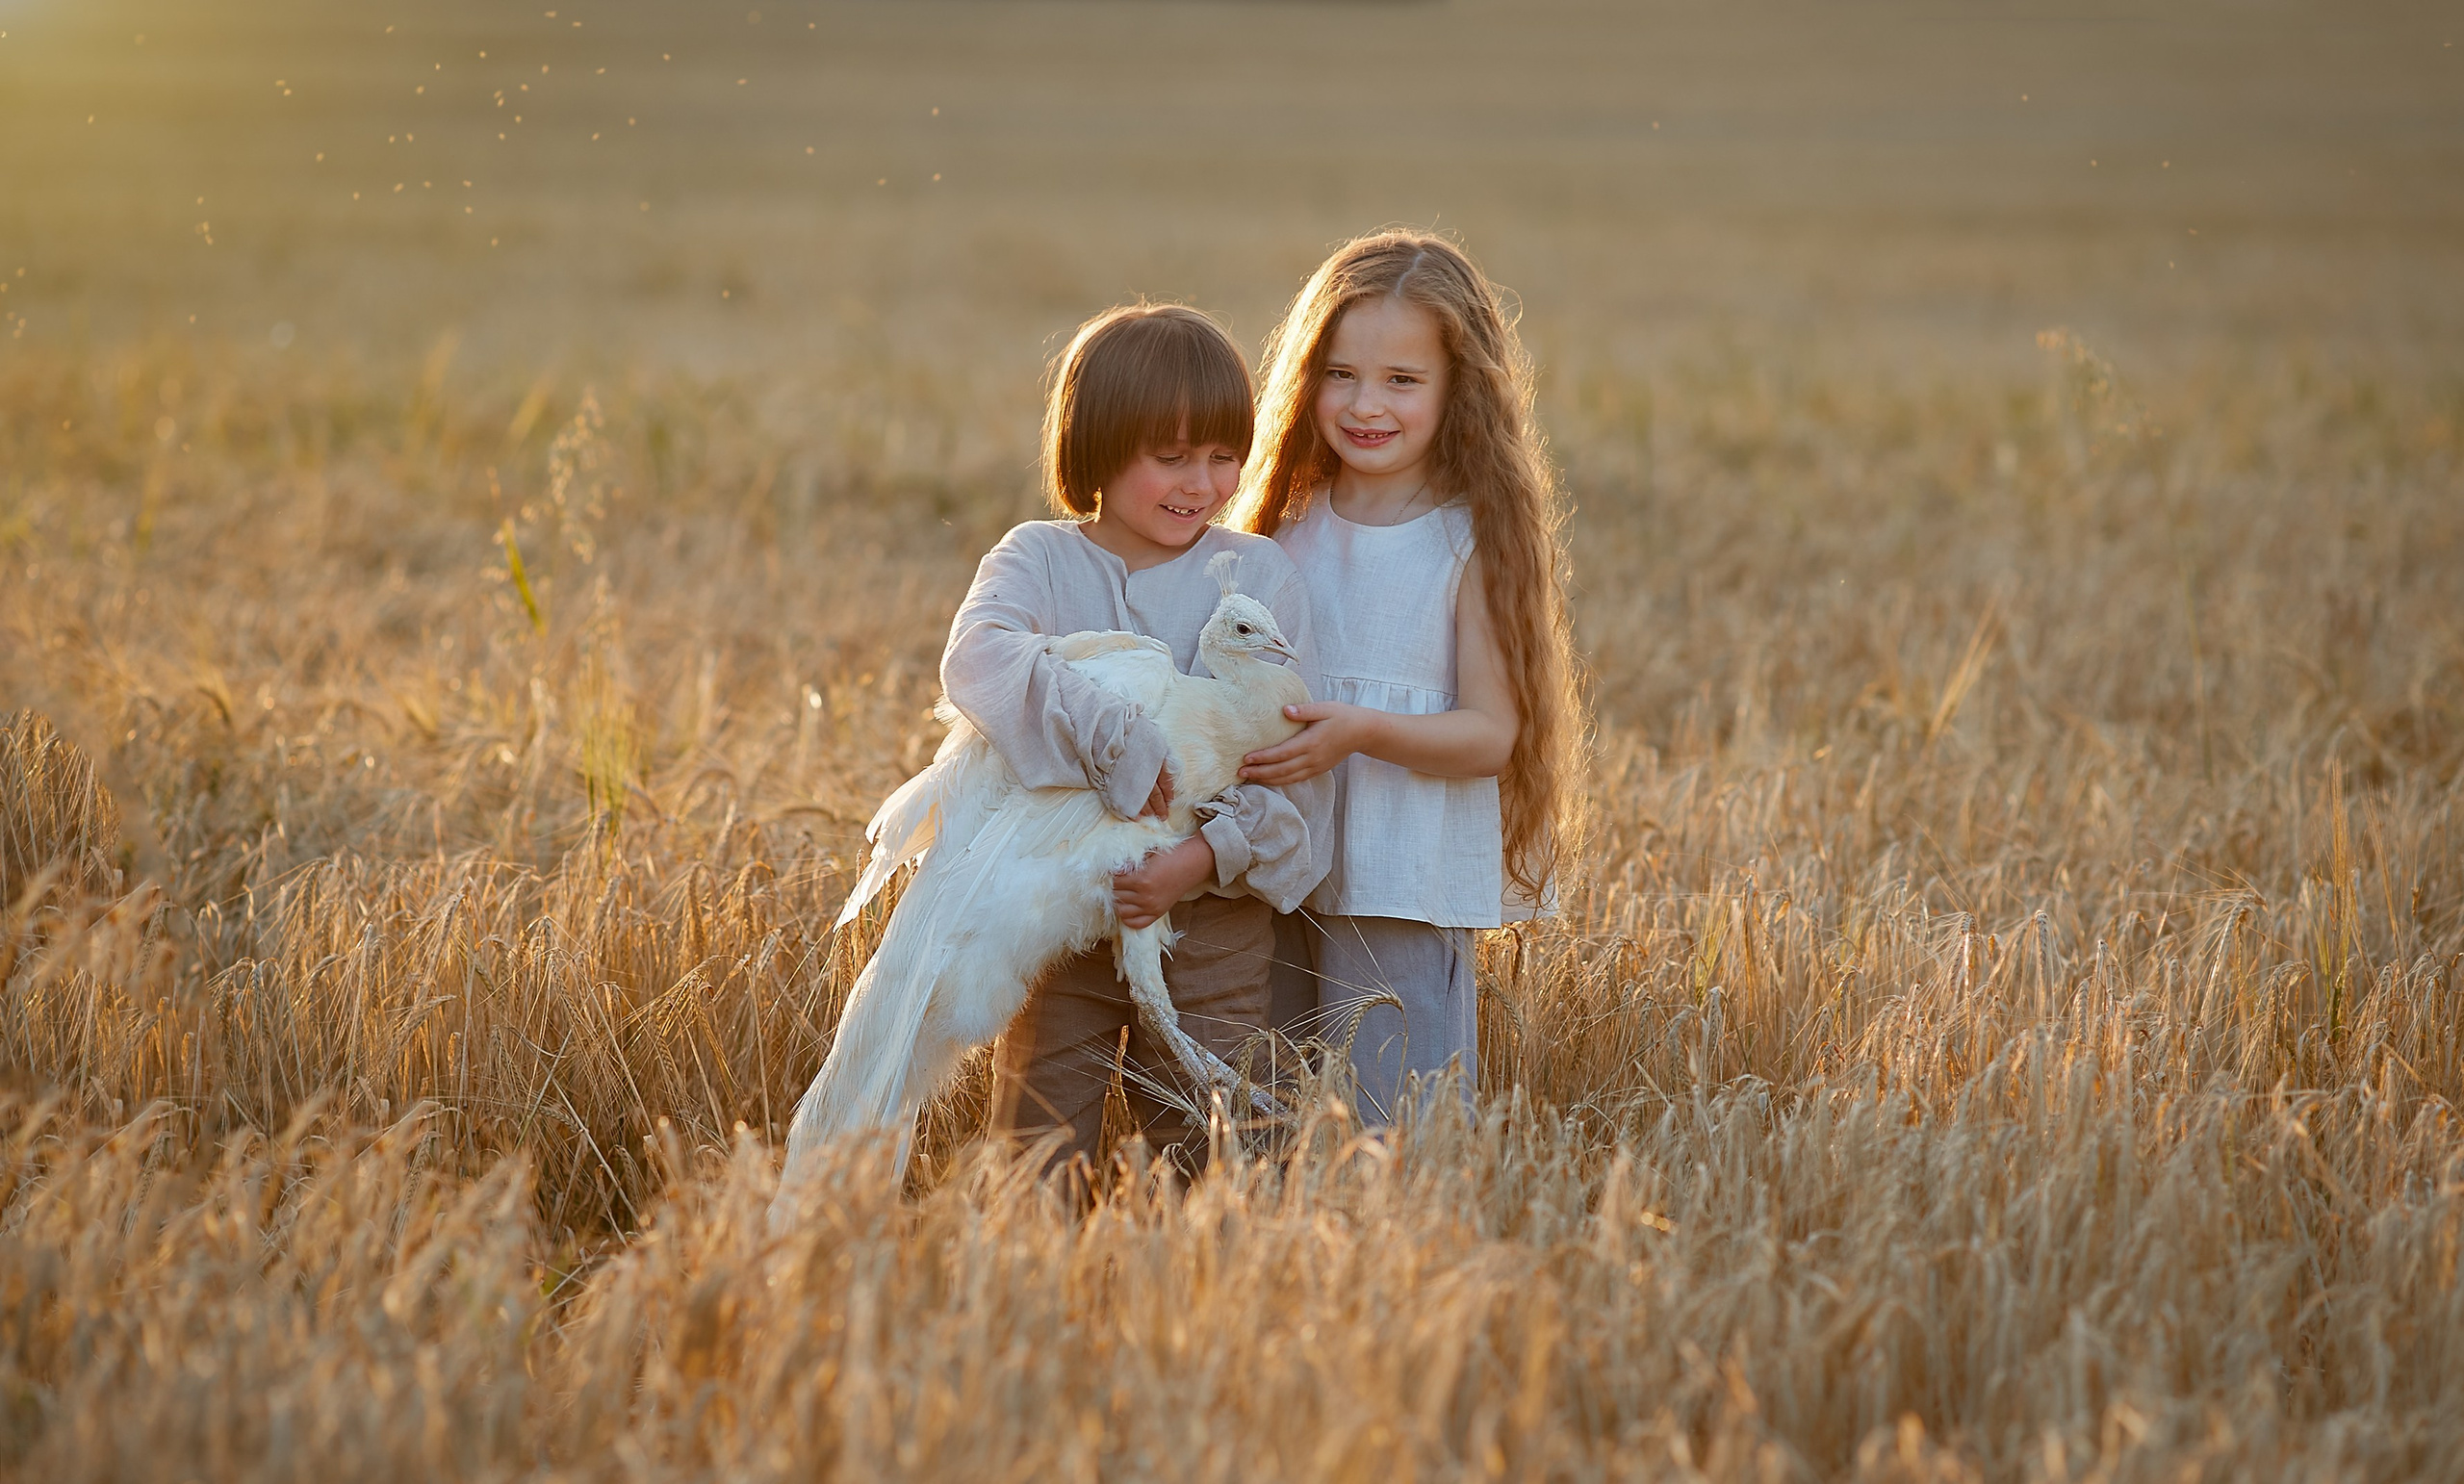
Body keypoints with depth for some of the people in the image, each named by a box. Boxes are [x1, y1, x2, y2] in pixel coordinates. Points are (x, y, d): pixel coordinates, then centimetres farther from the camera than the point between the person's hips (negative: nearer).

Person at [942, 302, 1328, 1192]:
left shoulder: (1259, 575, 2)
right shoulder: (1038, 559, 0)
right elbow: (975, 658, -21)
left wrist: (1208, 856, -19)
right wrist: (1110, 739, -31)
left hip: (1213, 926, 0)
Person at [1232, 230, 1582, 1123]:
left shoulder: (1475, 541, -7)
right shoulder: (1286, 528, 8)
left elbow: (1491, 735, -11)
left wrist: (1360, 731, -24)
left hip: (1408, 892, -5)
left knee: (1391, 1141, -4)